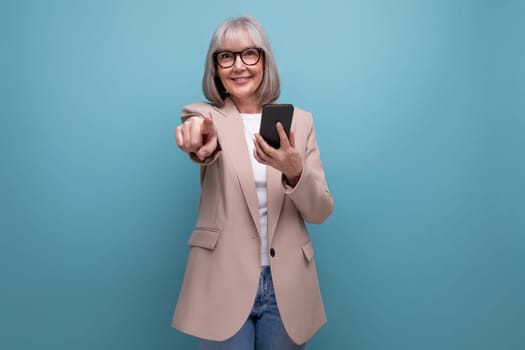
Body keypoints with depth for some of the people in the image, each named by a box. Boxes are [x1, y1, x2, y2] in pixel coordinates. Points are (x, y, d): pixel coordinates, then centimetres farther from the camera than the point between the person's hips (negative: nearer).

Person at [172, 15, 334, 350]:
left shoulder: (300, 120, 3)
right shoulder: (206, 116, 1)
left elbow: (321, 212, -1)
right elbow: (205, 140, -24)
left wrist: (295, 172, -21)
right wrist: (203, 146, -48)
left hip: (286, 285, 2)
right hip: (223, 284, -1)